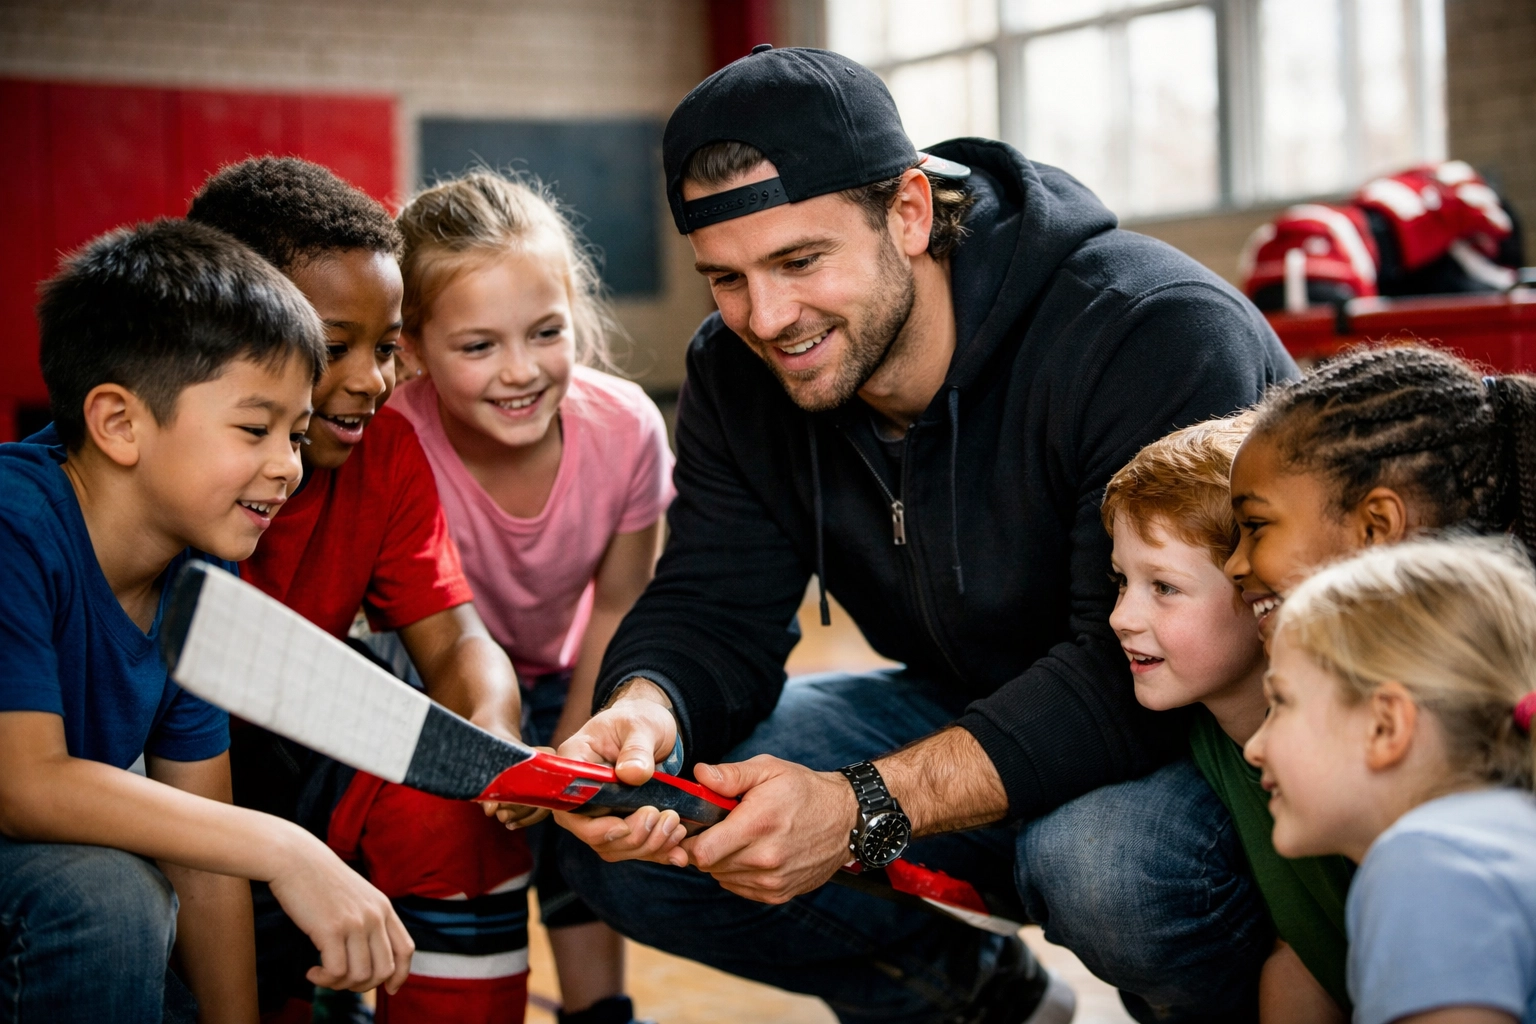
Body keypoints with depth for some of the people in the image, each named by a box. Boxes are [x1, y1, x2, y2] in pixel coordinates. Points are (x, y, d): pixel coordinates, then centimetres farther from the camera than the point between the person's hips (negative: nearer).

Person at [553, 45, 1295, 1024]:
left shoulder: (1161, 335, -27)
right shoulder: (739, 375, -5)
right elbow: (713, 610, -7)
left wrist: (864, 806, -40)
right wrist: (641, 712, -33)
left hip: (1225, 737, -5)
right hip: (975, 717, 6)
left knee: (1101, 859, -40)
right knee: (617, 835, -9)